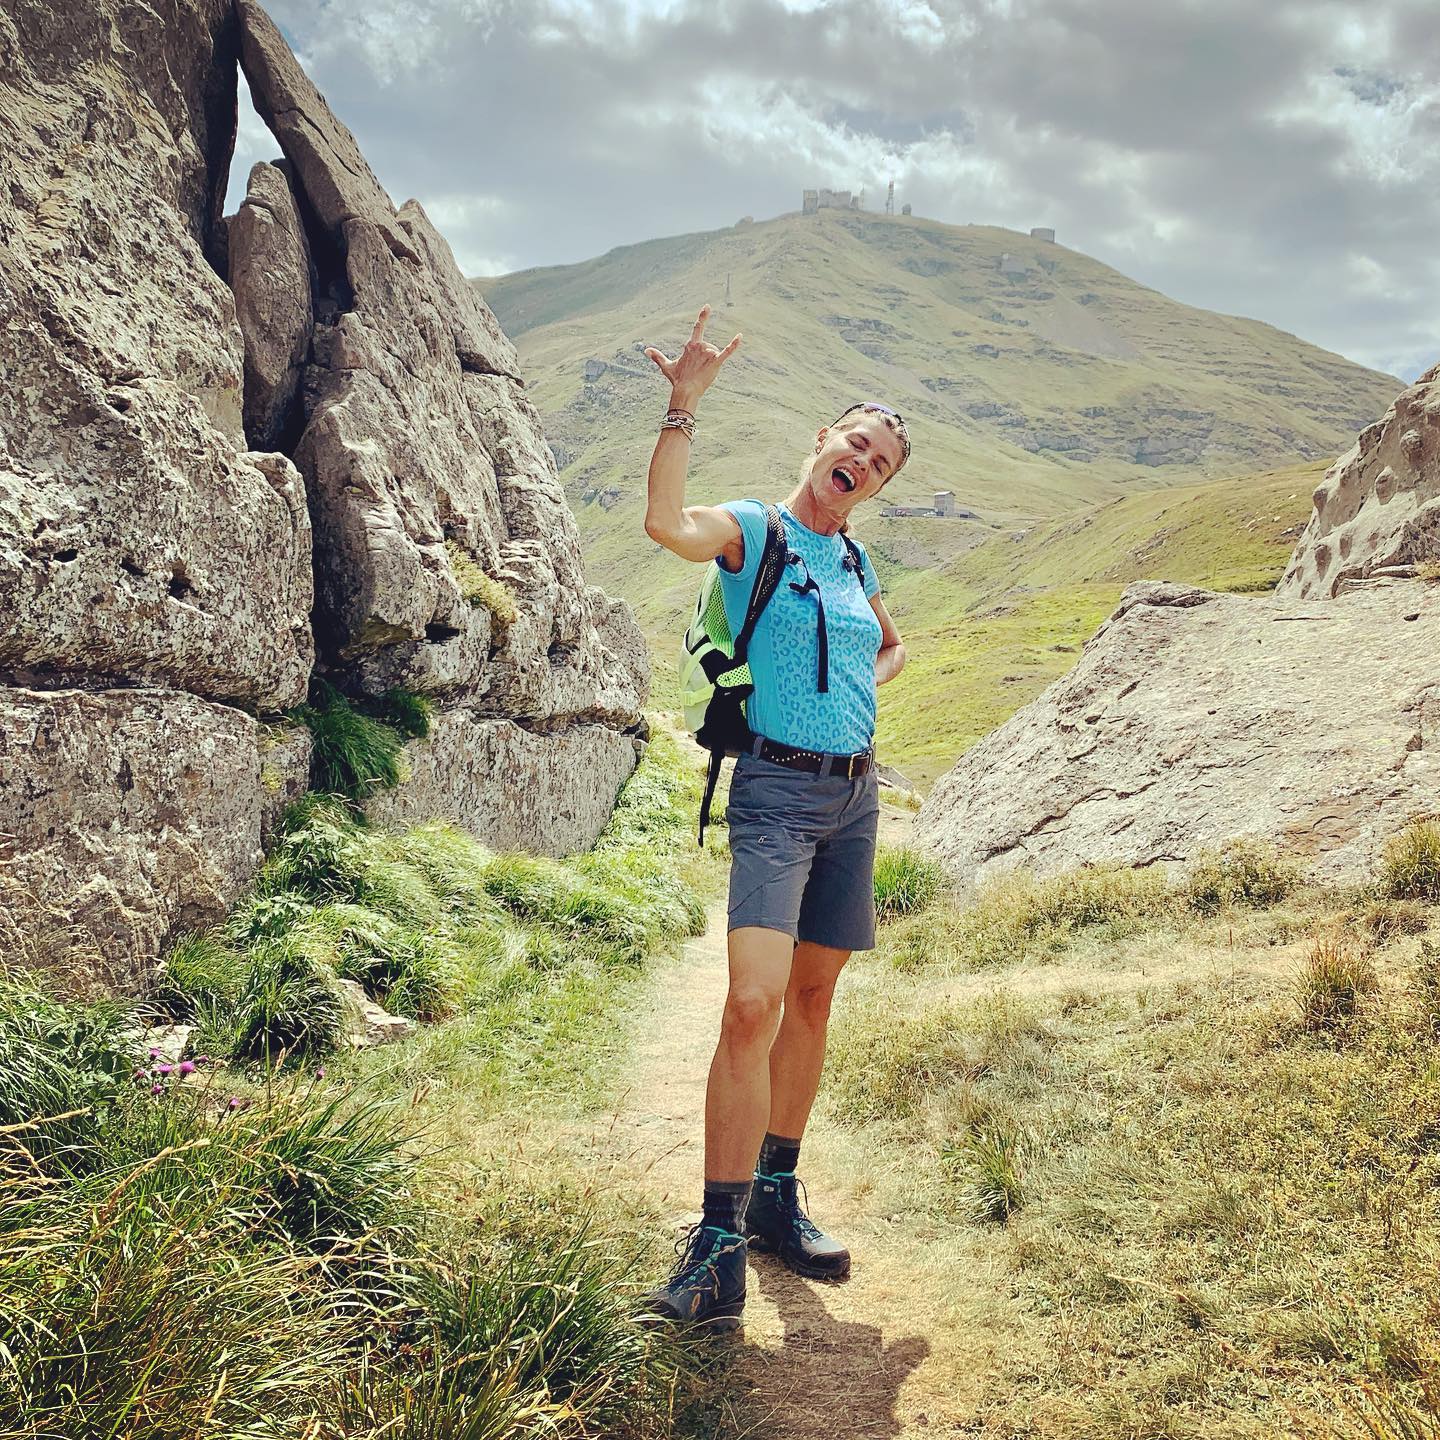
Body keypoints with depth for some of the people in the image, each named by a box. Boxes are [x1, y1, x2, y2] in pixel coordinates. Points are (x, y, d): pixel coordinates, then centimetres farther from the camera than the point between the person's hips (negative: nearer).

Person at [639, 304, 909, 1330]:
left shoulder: (856, 561, 15)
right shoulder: (752, 531, -3)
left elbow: (894, 646, 34)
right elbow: (667, 523, -26)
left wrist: (866, 685, 13)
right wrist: (685, 403, -27)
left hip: (857, 793, 7)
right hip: (778, 791, -7)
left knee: (813, 997, 11)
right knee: (753, 1004, -18)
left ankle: (777, 1197, 24)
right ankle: (721, 1242, -12)